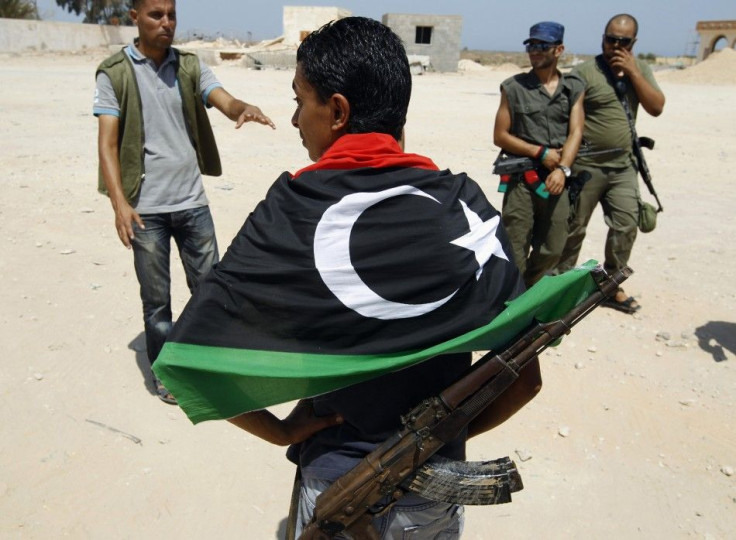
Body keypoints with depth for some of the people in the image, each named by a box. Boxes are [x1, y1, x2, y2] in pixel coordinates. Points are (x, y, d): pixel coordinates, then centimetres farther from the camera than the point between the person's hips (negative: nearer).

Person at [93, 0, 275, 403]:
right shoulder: (114, 73, -2)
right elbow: (107, 143, -8)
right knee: (156, 298, 8)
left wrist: (244, 108, -34)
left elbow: (225, 101, -9)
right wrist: (119, 202, -19)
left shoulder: (190, 66, 7)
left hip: (193, 202, 3)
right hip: (146, 208, -3)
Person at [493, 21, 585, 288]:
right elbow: (500, 136, 1)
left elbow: (575, 132, 0)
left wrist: (563, 169, -17)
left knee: (552, 250, 10)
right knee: (514, 252, -5)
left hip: (557, 179, 3)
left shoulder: (574, 88, 11)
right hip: (521, 179, -3)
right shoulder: (514, 87, 4)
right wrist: (541, 153, -9)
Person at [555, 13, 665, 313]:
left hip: (624, 166, 5)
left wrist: (632, 72, -10)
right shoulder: (585, 72, -7)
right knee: (574, 229, 2)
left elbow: (656, 108, -1)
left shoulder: (640, 69, 10)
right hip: (586, 166, -5)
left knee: (626, 226, 3)